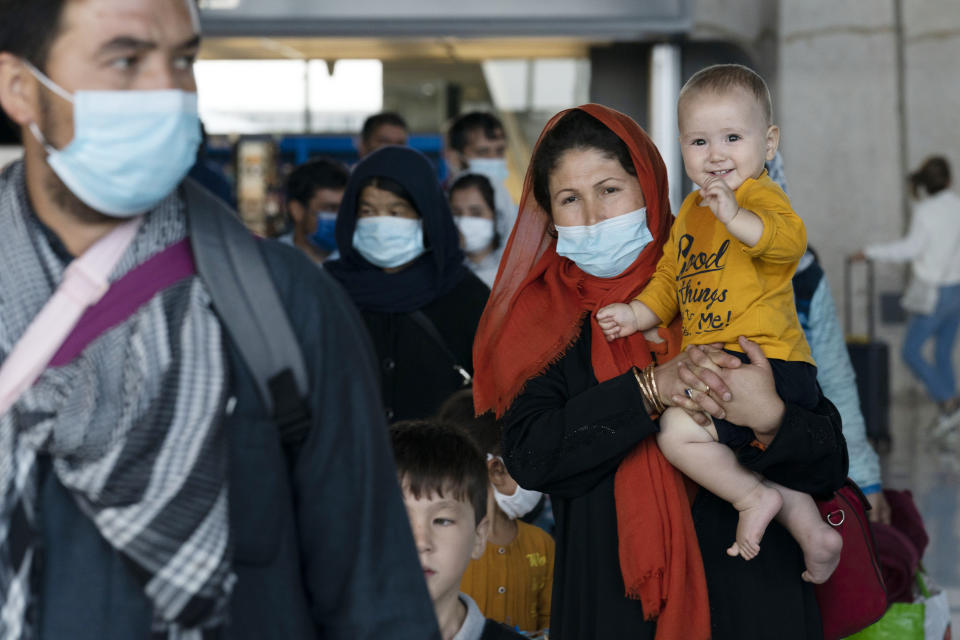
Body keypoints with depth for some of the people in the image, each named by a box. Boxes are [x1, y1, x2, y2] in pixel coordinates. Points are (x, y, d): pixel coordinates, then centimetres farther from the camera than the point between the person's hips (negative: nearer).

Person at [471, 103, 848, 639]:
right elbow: (530, 457, -13)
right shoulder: (542, 318, 4)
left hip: (747, 596, -1)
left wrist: (768, 418, -25)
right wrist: (650, 389, -21)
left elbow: (830, 468, -4)